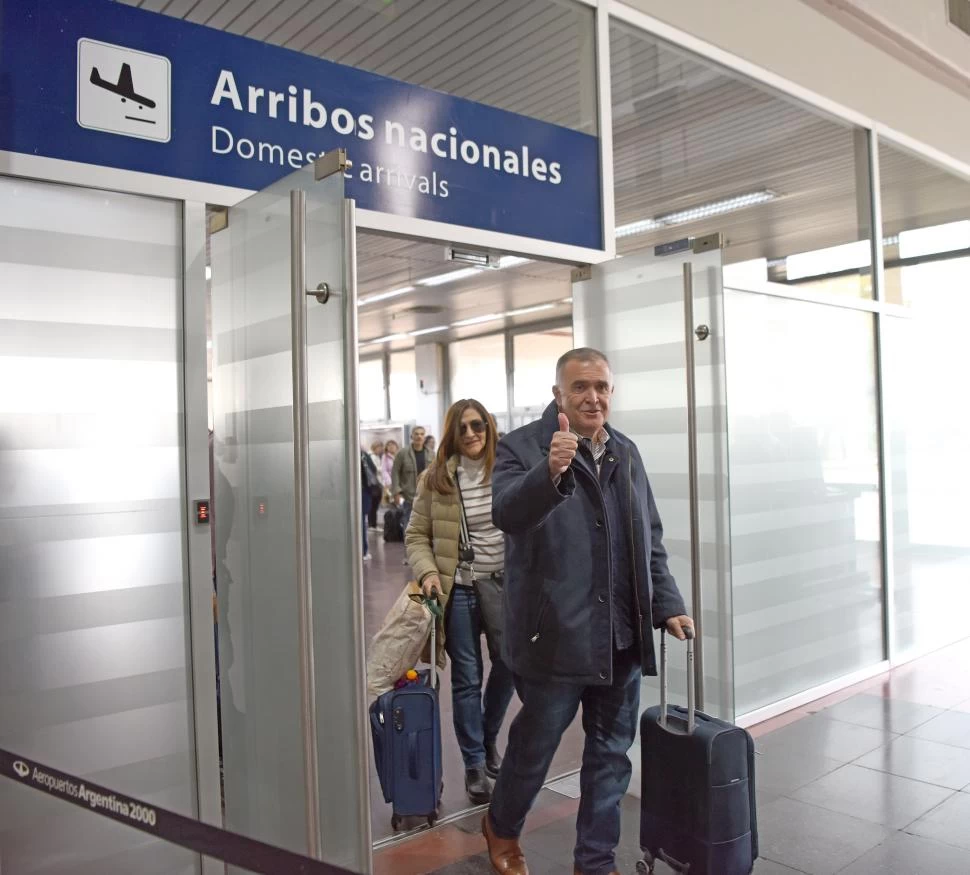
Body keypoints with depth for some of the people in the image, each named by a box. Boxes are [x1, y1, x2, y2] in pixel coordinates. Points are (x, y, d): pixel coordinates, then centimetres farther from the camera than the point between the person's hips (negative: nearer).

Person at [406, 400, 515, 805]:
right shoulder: (436, 479, -3)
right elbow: (416, 536, 1)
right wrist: (427, 572, -14)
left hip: (504, 585, 2)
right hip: (458, 589, -1)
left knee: (510, 664, 12)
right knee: (467, 678, 8)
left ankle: (489, 737, 40)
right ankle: (474, 764, 24)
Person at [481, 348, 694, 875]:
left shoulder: (627, 453, 11)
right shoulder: (522, 448, -8)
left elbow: (650, 541, 16)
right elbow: (505, 512, -26)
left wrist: (667, 605, 9)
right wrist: (550, 471, -42)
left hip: (622, 638, 6)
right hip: (555, 635, -5)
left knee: (611, 755, 16)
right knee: (534, 747, 12)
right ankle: (502, 827, 41)